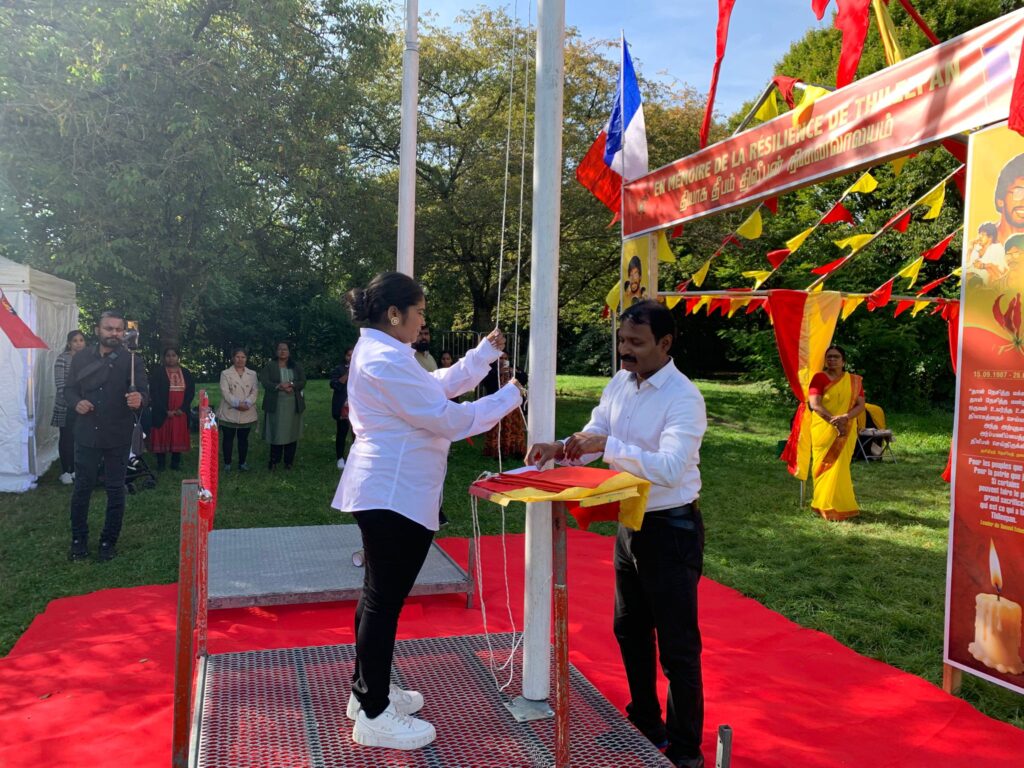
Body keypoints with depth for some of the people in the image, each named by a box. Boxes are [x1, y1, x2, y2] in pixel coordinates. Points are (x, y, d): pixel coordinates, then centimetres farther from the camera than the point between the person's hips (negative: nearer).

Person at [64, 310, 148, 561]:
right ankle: (78, 539, 24)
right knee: (82, 488, 8)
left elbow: (144, 394, -10)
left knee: (115, 489, 7)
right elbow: (69, 389, 9)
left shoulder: (132, 361, -3)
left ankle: (108, 541, 20)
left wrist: (139, 400, -34)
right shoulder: (81, 358, 4)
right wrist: (76, 402, -14)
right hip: (87, 434, 2)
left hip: (118, 437, -1)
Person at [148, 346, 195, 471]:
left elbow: (191, 392, 6)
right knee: (162, 436, 0)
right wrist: (166, 410, -12)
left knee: (178, 437, 2)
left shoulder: (186, 373, 9)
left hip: (180, 413, 2)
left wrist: (182, 409, -7)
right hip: (162, 412, -2)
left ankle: (176, 462, 11)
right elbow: (154, 393, -5)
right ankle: (160, 463, 9)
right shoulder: (157, 372, 1)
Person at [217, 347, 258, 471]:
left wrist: (247, 403, -16)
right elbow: (225, 392, -9)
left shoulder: (252, 374, 10)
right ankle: (227, 463, 11)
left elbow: (255, 391, 1)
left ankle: (242, 462, 18)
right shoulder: (225, 373, 1)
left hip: (247, 413, 2)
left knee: (243, 438, 9)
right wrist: (237, 403, -21)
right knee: (228, 438, 3)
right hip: (229, 413, -2)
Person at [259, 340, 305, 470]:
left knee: (291, 432, 4)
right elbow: (265, 382, -6)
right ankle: (274, 461, 6)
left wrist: (291, 385, -15)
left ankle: (289, 461, 12)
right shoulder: (269, 366, 4)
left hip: (293, 404, 2)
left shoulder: (296, 366, 11)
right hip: (275, 405, -2)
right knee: (276, 433, -2)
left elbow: (303, 382, 3)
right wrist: (279, 386, -19)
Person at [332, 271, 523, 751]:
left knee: (379, 594, 18)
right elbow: (444, 418, -20)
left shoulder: (377, 351, 14)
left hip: (386, 489, 11)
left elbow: (438, 386, 17)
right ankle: (373, 716, 8)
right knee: (385, 598, -3)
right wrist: (508, 397, -10)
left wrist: (484, 353, 15)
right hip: (395, 493, -11)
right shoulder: (386, 360, -20)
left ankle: (367, 691, 31)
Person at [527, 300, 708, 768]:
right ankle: (645, 724, 41)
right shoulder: (620, 383, 2)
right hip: (630, 524, 8)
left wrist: (609, 446, -34)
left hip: (671, 530, -8)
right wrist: (558, 450, -14)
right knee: (630, 632, 21)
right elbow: (594, 436, 5)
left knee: (677, 645, 5)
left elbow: (669, 469, -31)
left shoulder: (683, 398, -22)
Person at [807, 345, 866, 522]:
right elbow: (814, 404, -10)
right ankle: (824, 505, 9)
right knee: (824, 466, 1)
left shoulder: (854, 381, 8)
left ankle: (836, 506, 6)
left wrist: (845, 417, -19)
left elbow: (860, 404, 0)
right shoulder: (819, 377, 0)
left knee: (839, 466, -2)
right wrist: (833, 420, -21)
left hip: (846, 431, 1)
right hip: (823, 430, -1)